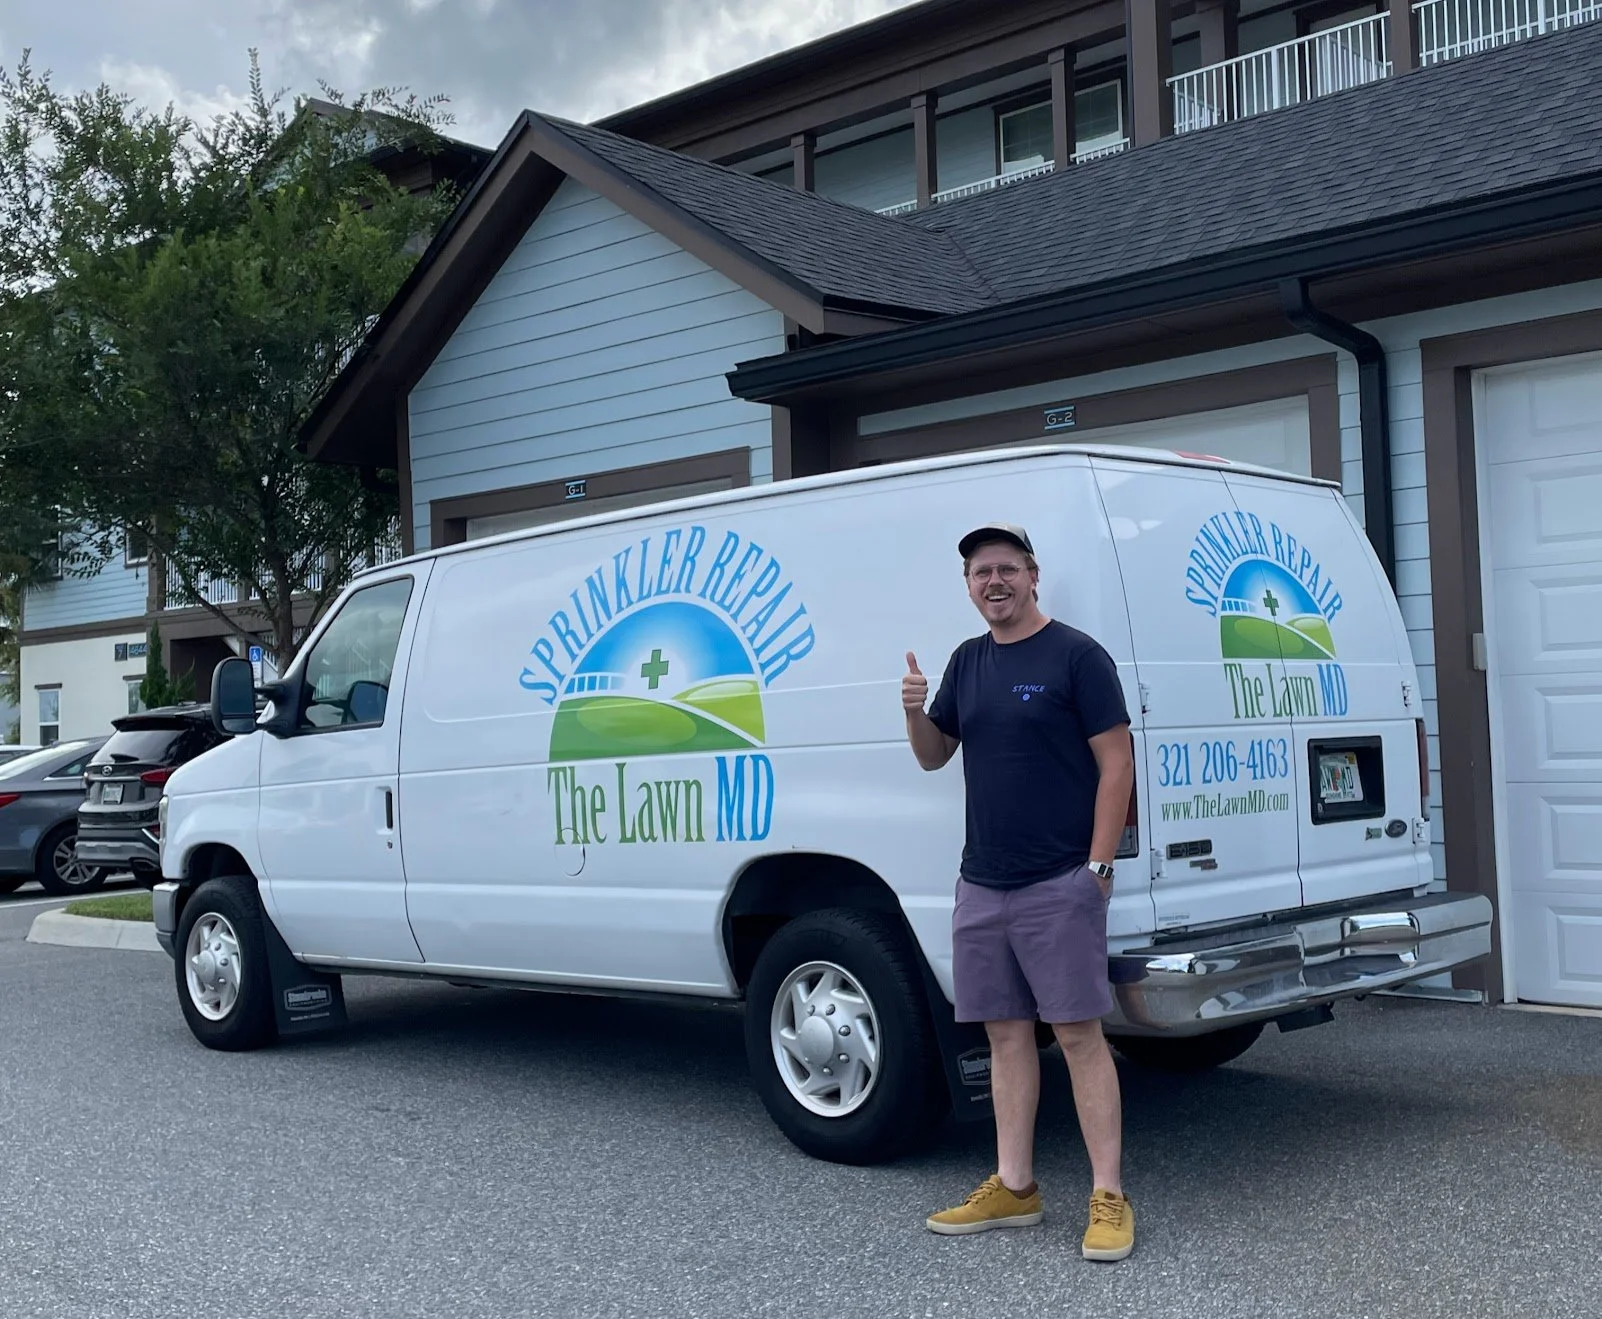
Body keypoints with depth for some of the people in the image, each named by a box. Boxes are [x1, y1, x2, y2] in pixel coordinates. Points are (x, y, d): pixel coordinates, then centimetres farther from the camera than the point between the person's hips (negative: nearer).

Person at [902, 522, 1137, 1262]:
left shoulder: (1076, 655, -6)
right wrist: (915, 711, -2)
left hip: (1059, 885, -6)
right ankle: (1013, 1188, 19)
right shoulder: (967, 662, 13)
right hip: (981, 884, 7)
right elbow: (934, 757, 20)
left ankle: (1108, 1198, 1)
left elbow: (1116, 764, -9)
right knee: (1006, 1032, 10)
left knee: (1078, 1034, -5)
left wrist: (1098, 866, -14)